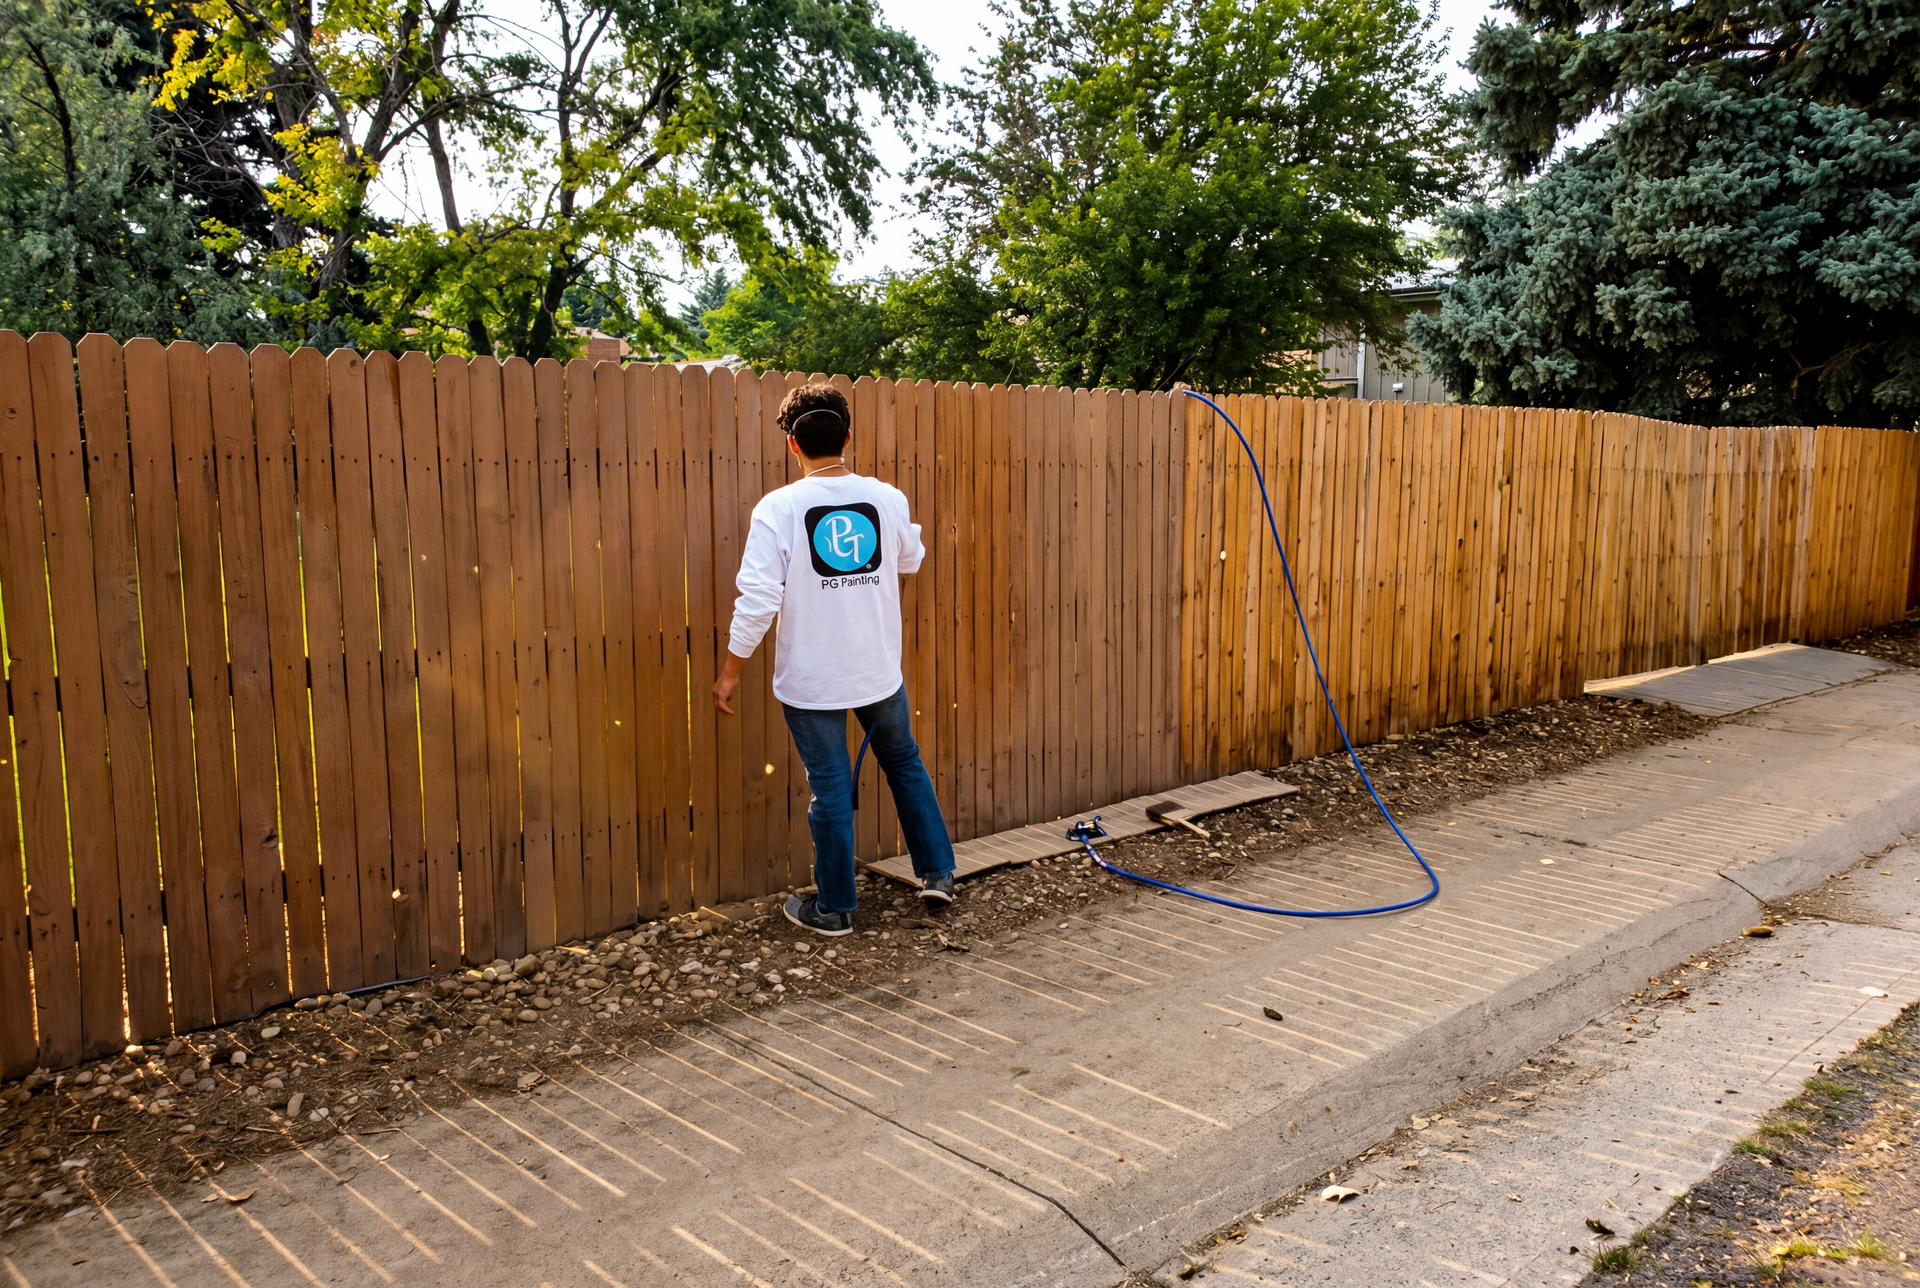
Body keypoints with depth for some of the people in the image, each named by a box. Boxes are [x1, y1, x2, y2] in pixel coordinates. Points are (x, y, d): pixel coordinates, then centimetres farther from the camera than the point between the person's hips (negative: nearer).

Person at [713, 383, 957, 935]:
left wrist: (730, 671, -7)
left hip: (811, 680, -3)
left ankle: (834, 907, 22)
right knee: (905, 764, 23)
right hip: (880, 671, 3)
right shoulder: (887, 498, -4)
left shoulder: (778, 508, -15)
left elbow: (758, 600, -18)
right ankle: (938, 872, 30)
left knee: (830, 789, 8)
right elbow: (910, 559, 17)